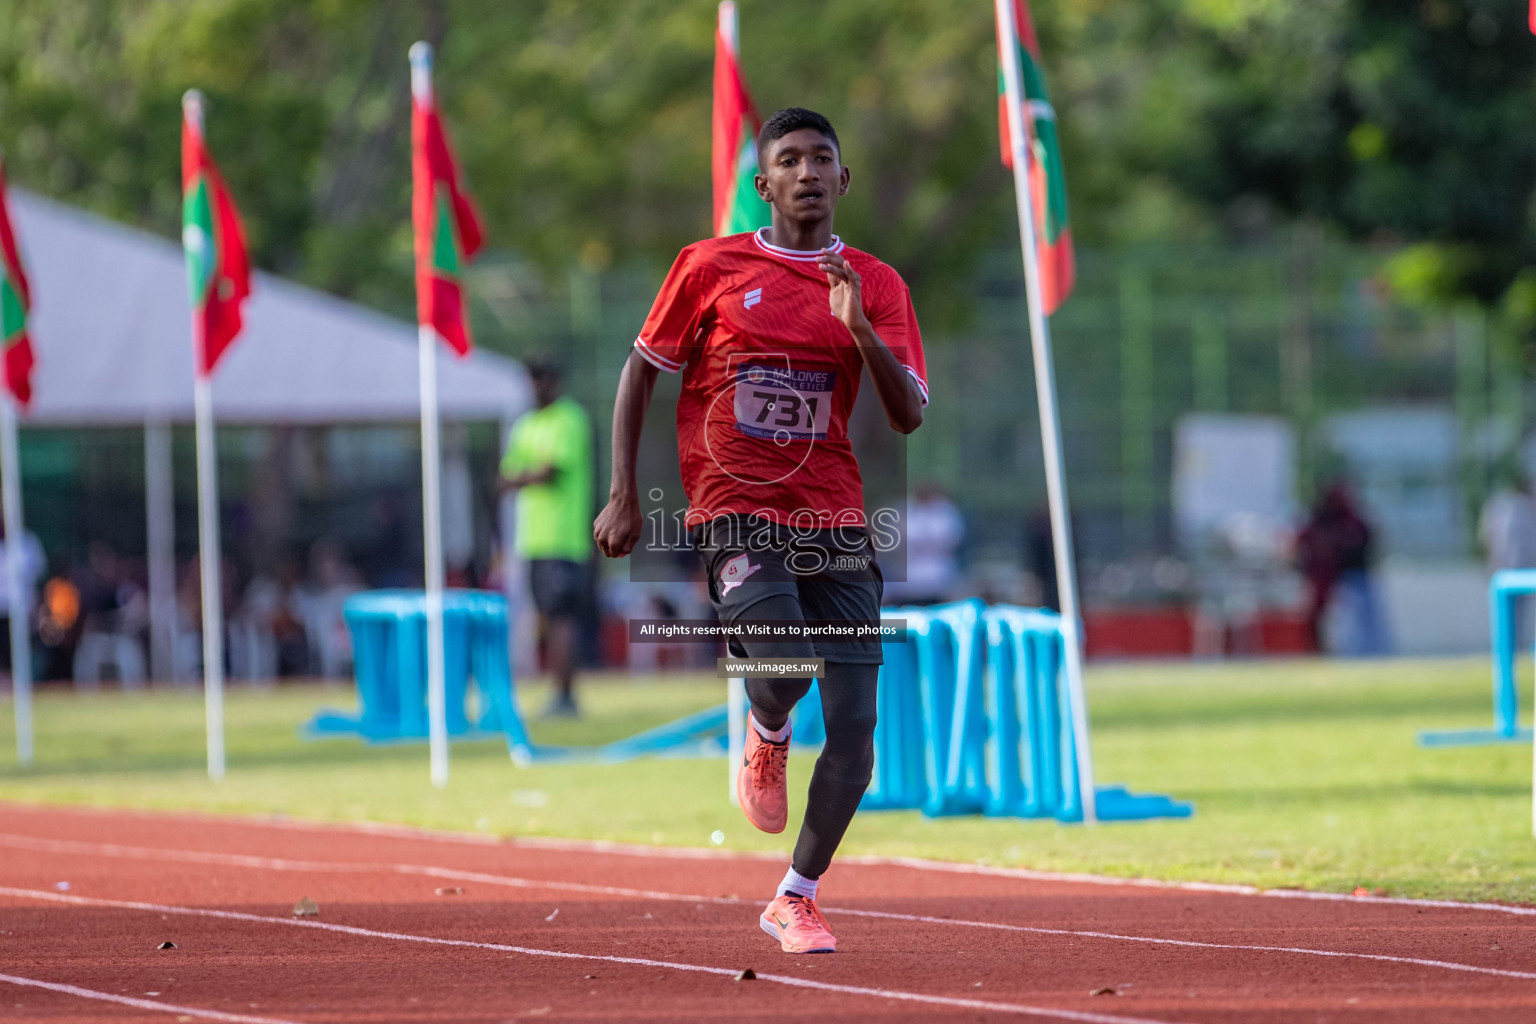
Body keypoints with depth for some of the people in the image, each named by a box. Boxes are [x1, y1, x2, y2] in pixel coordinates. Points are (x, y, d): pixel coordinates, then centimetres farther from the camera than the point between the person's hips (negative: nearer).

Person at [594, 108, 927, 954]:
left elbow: (908, 415, -1)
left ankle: (795, 899, 11)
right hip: (734, 511, -2)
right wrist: (622, 495, 4)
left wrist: (859, 328, -17)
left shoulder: (876, 285, 7)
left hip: (835, 519, 2)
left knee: (854, 729, -5)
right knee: (785, 669, -26)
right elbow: (642, 370, 11)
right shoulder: (710, 267, 4)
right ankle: (765, 733, 12)